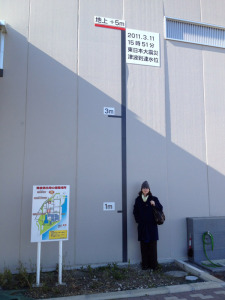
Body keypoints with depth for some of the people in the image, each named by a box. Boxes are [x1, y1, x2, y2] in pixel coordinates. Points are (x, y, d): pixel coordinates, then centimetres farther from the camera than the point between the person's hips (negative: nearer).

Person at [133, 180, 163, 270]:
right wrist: (138, 220, -1)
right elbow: (135, 212, 11)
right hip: (142, 226, 1)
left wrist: (155, 204, -18)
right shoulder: (138, 200, 8)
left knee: (153, 246, 0)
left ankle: (153, 264, 8)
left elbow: (161, 208, 0)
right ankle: (145, 264, 12)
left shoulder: (153, 199, 3)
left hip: (152, 225, -1)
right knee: (144, 246, 4)